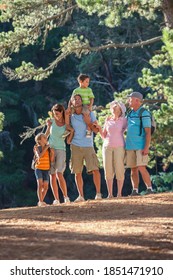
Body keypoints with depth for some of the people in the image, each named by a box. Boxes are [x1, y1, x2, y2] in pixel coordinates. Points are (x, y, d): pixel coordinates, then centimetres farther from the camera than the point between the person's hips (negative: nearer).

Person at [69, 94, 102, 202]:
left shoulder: (90, 113, 0)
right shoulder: (70, 116, 3)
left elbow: (96, 130, 0)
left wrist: (89, 123, -16)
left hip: (88, 146, -1)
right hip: (76, 147, 1)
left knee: (95, 170, -13)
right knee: (78, 173, 3)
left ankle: (98, 193, -4)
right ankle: (81, 196, 9)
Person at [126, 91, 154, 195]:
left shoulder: (144, 114, -7)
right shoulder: (130, 114, 15)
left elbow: (148, 132, -12)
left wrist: (146, 147, -19)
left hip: (141, 146, -7)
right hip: (130, 147, 7)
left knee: (141, 168, -14)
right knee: (133, 169, 5)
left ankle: (149, 188, -11)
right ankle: (135, 190, 8)